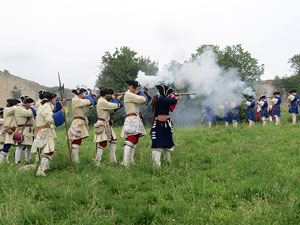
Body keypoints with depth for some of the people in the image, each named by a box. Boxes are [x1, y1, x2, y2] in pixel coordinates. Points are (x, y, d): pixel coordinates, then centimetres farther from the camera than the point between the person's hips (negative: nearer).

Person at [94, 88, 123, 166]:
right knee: (103, 143, -13)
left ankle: (113, 160, 20)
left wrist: (117, 99, 12)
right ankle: (97, 162, -10)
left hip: (107, 124, 11)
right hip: (102, 125, -11)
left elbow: (113, 109, 17)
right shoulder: (102, 102, -16)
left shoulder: (104, 101, 17)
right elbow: (116, 106, -19)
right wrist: (114, 98, 0)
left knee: (113, 140, 14)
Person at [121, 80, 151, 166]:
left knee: (134, 141, 12)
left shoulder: (133, 95, 21)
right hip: (132, 119, -10)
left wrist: (146, 93, 12)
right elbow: (143, 100, -15)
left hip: (136, 120, 10)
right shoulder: (128, 94, -9)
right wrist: (142, 93, 3)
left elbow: (144, 102, 22)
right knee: (130, 140, -15)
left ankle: (130, 161, 15)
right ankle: (125, 162, -20)